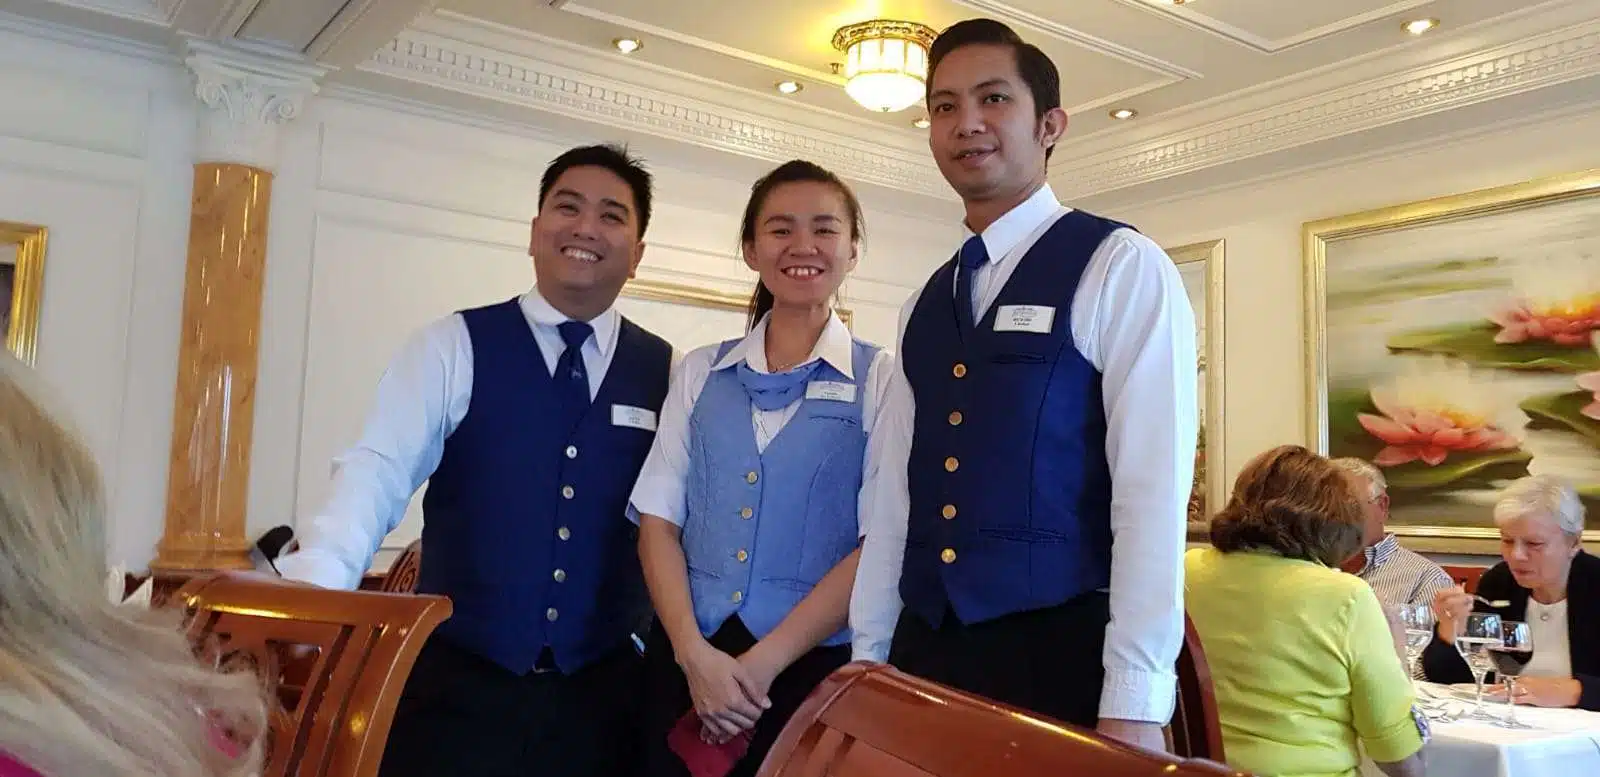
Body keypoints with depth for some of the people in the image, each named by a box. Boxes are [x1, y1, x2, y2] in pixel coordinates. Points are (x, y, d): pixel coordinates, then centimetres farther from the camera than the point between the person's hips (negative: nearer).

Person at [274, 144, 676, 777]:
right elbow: (379, 471, -12)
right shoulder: (450, 348, -2)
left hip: (604, 690, 2)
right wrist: (309, 586, -26)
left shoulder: (667, 374, 5)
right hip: (457, 682, -2)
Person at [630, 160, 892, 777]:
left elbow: (880, 545, -8)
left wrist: (763, 663, -12)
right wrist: (694, 653, -10)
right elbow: (658, 519, 3)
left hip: (813, 669, -2)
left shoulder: (881, 379, -1)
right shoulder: (699, 372, 8)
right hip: (685, 663, 3)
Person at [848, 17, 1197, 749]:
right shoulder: (922, 306, 12)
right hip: (924, 651, 5)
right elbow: (900, 492, 9)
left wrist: (1133, 704, -18)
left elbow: (1153, 486, -13)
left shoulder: (1121, 268, -5)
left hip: (1061, 652, -5)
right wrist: (868, 655, 6)